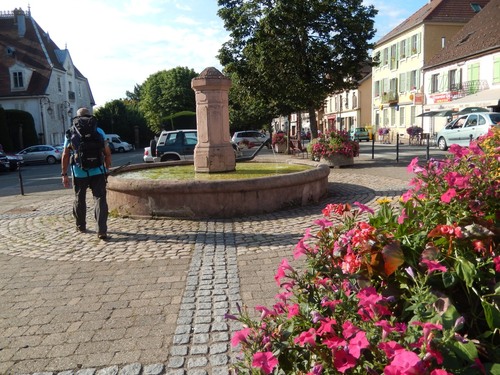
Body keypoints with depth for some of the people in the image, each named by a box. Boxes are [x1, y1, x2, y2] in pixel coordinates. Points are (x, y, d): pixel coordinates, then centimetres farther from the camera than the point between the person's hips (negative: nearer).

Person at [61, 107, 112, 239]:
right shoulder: (99, 131, 4)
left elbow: (65, 155, 0)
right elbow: (107, 153, 3)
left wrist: (64, 174, 5)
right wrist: (107, 169, 13)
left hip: (79, 173, 1)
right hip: (98, 172, 0)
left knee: (79, 200, 18)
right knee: (100, 199, -1)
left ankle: (81, 226, 32)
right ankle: (102, 231, -11)